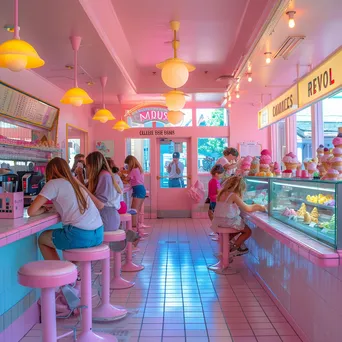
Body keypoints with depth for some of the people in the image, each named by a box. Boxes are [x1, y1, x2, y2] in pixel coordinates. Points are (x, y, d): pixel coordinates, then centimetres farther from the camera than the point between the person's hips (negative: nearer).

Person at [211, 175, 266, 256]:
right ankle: (233, 249, 7)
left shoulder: (222, 193, 6)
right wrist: (259, 207, 0)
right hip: (228, 221, -8)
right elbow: (248, 209, -18)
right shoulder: (233, 196, -19)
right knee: (248, 231, 7)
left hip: (219, 220, 8)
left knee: (241, 228, 29)